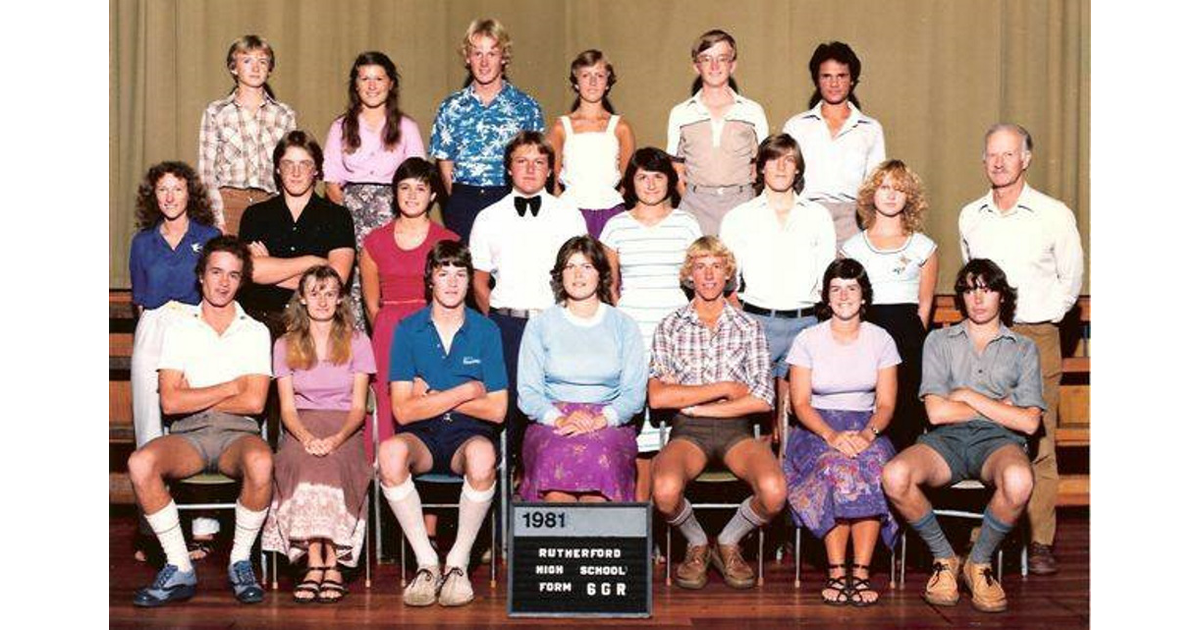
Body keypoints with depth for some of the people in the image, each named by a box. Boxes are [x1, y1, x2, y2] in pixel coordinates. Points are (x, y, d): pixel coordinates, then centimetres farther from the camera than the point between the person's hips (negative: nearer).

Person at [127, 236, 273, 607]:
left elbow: (254, 402, -3)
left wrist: (194, 398, 0)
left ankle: (241, 562, -15)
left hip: (237, 434, -1)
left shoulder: (256, 333, 11)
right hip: (188, 435, 1)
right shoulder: (179, 331, 12)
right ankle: (179, 569, -18)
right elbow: (170, 402, -1)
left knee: (260, 462, -37)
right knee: (140, 463, -31)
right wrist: (232, 387, -3)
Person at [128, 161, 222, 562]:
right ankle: (151, 531, 5)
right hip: (152, 337, 3)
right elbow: (139, 299, 20)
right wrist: (155, 317, 6)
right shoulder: (143, 242, 15)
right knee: (151, 431, -1)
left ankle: (201, 531, -4)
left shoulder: (210, 237, 8)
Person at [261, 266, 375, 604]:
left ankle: (327, 563, -31)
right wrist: (307, 437, -17)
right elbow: (287, 408, 5)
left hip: (343, 432, -1)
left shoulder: (357, 342, 10)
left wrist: (336, 439, -17)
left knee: (329, 465, -35)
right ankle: (320, 562, -35)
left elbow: (358, 407, 3)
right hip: (301, 432, 1)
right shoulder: (285, 345, 14)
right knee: (304, 462, -35)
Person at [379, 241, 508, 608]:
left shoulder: (486, 331, 5)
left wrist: (432, 397, -4)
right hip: (421, 437, 1)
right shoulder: (408, 330, 5)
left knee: (482, 455, -37)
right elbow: (403, 411, -4)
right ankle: (426, 562, -19)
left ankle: (458, 562, -17)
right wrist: (465, 392, -6)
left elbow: (496, 410, -2)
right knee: (390, 452, -34)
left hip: (469, 434, -1)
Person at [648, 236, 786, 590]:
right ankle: (697, 545, 2)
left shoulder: (748, 328, 11)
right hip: (687, 431, -1)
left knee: (774, 491, -31)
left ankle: (729, 543, 5)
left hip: (735, 429, 1)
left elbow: (763, 399, -1)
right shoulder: (669, 328, 9)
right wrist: (725, 389, -6)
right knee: (665, 490, -35)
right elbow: (657, 396, -5)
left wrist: (692, 402, -5)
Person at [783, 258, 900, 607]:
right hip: (817, 428, -1)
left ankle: (861, 572, -31)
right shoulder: (807, 340, 3)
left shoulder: (880, 339, 7)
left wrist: (867, 434, -19)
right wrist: (832, 436, -21)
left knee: (874, 464, -33)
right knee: (837, 465, -35)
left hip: (867, 427, 1)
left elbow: (886, 404, 2)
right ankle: (837, 571, -30)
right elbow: (800, 403, -4)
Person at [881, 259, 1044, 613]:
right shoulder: (939, 341, 17)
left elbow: (1028, 422, 2)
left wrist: (970, 396, 1)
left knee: (1018, 480, -39)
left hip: (997, 440, -1)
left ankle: (979, 564, -11)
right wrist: (1000, 406, 5)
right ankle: (944, 559, -6)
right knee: (894, 476, -32)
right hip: (947, 439, 1)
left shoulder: (1023, 349, 16)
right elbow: (937, 411, 2)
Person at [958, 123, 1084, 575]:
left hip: (1036, 338, -3)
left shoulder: (1055, 215, 1)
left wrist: (1043, 317, 4)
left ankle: (1040, 543, 1)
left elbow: (1071, 279, 10)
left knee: (1038, 443, -4)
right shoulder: (969, 217, 11)